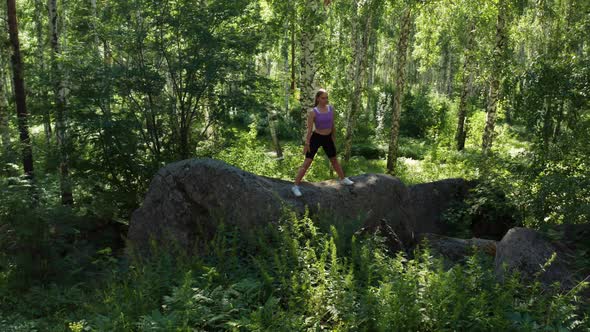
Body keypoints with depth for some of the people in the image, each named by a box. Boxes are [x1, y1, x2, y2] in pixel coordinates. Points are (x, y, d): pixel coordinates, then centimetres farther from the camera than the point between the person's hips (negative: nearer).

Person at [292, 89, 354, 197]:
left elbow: (332, 125, 10)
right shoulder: (313, 112, -15)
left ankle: (343, 179, 41)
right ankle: (296, 186, -3)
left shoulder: (331, 108, 0)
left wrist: (333, 138, 15)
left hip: (328, 138, 5)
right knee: (307, 162, -7)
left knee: (334, 159, 22)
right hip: (316, 138, -5)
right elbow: (309, 129, -15)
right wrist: (307, 144, -18)